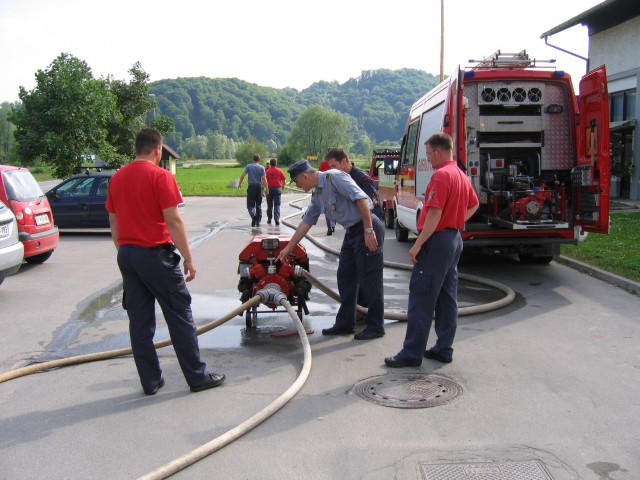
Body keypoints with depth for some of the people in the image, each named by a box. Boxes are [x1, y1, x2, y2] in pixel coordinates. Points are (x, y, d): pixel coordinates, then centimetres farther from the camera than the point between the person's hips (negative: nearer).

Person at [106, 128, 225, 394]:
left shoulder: (117, 178, 9)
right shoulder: (160, 176, -11)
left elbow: (113, 223, 13)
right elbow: (173, 221, -15)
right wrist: (188, 258, -10)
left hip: (127, 255, 7)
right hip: (156, 254, -6)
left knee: (139, 320, 10)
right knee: (179, 317, 3)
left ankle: (150, 381, 16)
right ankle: (197, 377, 10)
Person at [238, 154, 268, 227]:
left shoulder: (248, 166, 0)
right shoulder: (261, 168, 0)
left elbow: (242, 175, -3)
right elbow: (264, 179, -6)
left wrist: (239, 184, 9)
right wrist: (266, 188, -2)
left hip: (251, 187, -1)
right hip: (259, 187, 1)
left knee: (250, 204, 4)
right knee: (258, 205, 10)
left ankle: (253, 215, -25)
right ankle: (258, 221, 12)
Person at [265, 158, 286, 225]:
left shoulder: (267, 171, -3)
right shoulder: (280, 171, 1)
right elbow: (284, 180, 2)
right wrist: (282, 186, 19)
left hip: (269, 189, 0)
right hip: (278, 189, 0)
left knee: (269, 205, 11)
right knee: (277, 205, 1)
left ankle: (269, 220, 19)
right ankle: (277, 220, -10)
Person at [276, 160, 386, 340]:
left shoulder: (333, 177, -13)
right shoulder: (317, 197, 15)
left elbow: (361, 199, -21)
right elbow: (306, 222, 23)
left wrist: (369, 230, -23)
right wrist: (288, 248, 27)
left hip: (367, 229, -10)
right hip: (351, 232, 10)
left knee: (369, 280, -3)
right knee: (345, 278, 12)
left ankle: (375, 326, 6)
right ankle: (345, 323, 22)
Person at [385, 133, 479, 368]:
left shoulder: (441, 175, -16)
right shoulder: (461, 175, 14)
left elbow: (434, 213, -23)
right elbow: (474, 205, 28)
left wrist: (418, 245, -21)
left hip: (437, 240, -10)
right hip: (455, 238, 10)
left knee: (421, 298, -5)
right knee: (447, 297, 13)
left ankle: (412, 353, -1)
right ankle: (444, 349, 19)